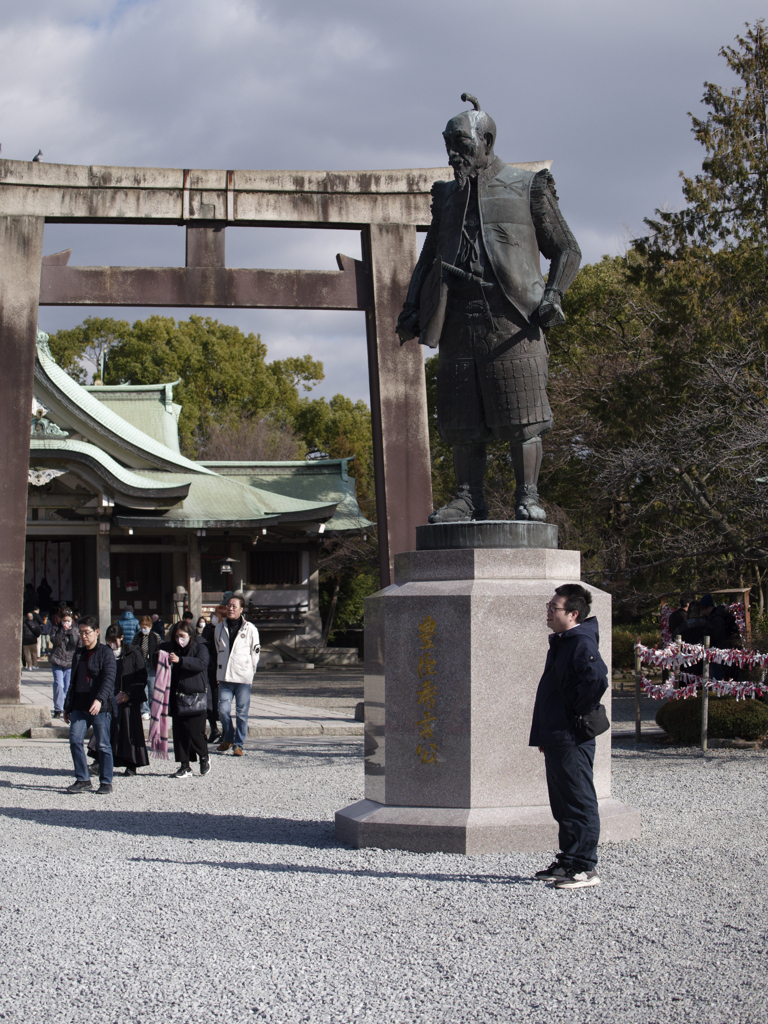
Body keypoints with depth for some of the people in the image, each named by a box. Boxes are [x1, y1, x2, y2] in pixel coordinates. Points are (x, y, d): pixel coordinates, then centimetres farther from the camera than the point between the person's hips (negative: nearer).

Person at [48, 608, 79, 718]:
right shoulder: (56, 628, 5)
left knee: (68, 686, 3)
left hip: (70, 661, 2)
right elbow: (54, 640, -12)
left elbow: (77, 642, -2)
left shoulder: (74, 630, 10)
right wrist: (63, 630, -17)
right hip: (57, 661, -2)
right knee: (59, 684, -12)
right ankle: (58, 709, -4)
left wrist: (71, 631, -13)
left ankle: (66, 708, 15)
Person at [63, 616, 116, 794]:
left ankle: (106, 782, 8)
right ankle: (82, 779, 5)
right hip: (79, 707, 6)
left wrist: (99, 700, -30)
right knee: (75, 741, -4)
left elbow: (109, 679, -15)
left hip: (100, 708, -6)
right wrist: (67, 707, 21)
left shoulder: (105, 653, -4)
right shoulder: (78, 654, 17)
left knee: (103, 745, -1)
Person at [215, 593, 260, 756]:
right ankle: (228, 738, 21)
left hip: (243, 677, -3)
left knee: (242, 712, -1)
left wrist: (250, 672, 2)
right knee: (223, 710, -2)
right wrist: (218, 672, 14)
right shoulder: (220, 627, 10)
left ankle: (238, 744, 8)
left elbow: (255, 652, 5)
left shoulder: (250, 629, -1)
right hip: (224, 676, 3)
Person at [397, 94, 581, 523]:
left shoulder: (528, 187, 9)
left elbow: (567, 251, 9)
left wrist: (552, 295, -7)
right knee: (463, 418, 1)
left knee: (521, 414, -8)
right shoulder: (447, 194, 22)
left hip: (513, 316, -4)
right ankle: (469, 498, 5)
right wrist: (412, 308, 11)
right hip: (459, 318, 4)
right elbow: (429, 258, 25)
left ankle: (528, 497, -4)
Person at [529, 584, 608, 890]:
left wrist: (580, 713, -19)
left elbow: (597, 680, -33)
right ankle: (568, 862, 23)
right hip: (555, 737, 10)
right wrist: (543, 733, 20)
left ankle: (586, 868, -1)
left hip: (572, 739, -10)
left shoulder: (582, 644, -16)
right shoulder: (561, 642, 16)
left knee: (579, 803, -5)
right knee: (562, 804, 15)